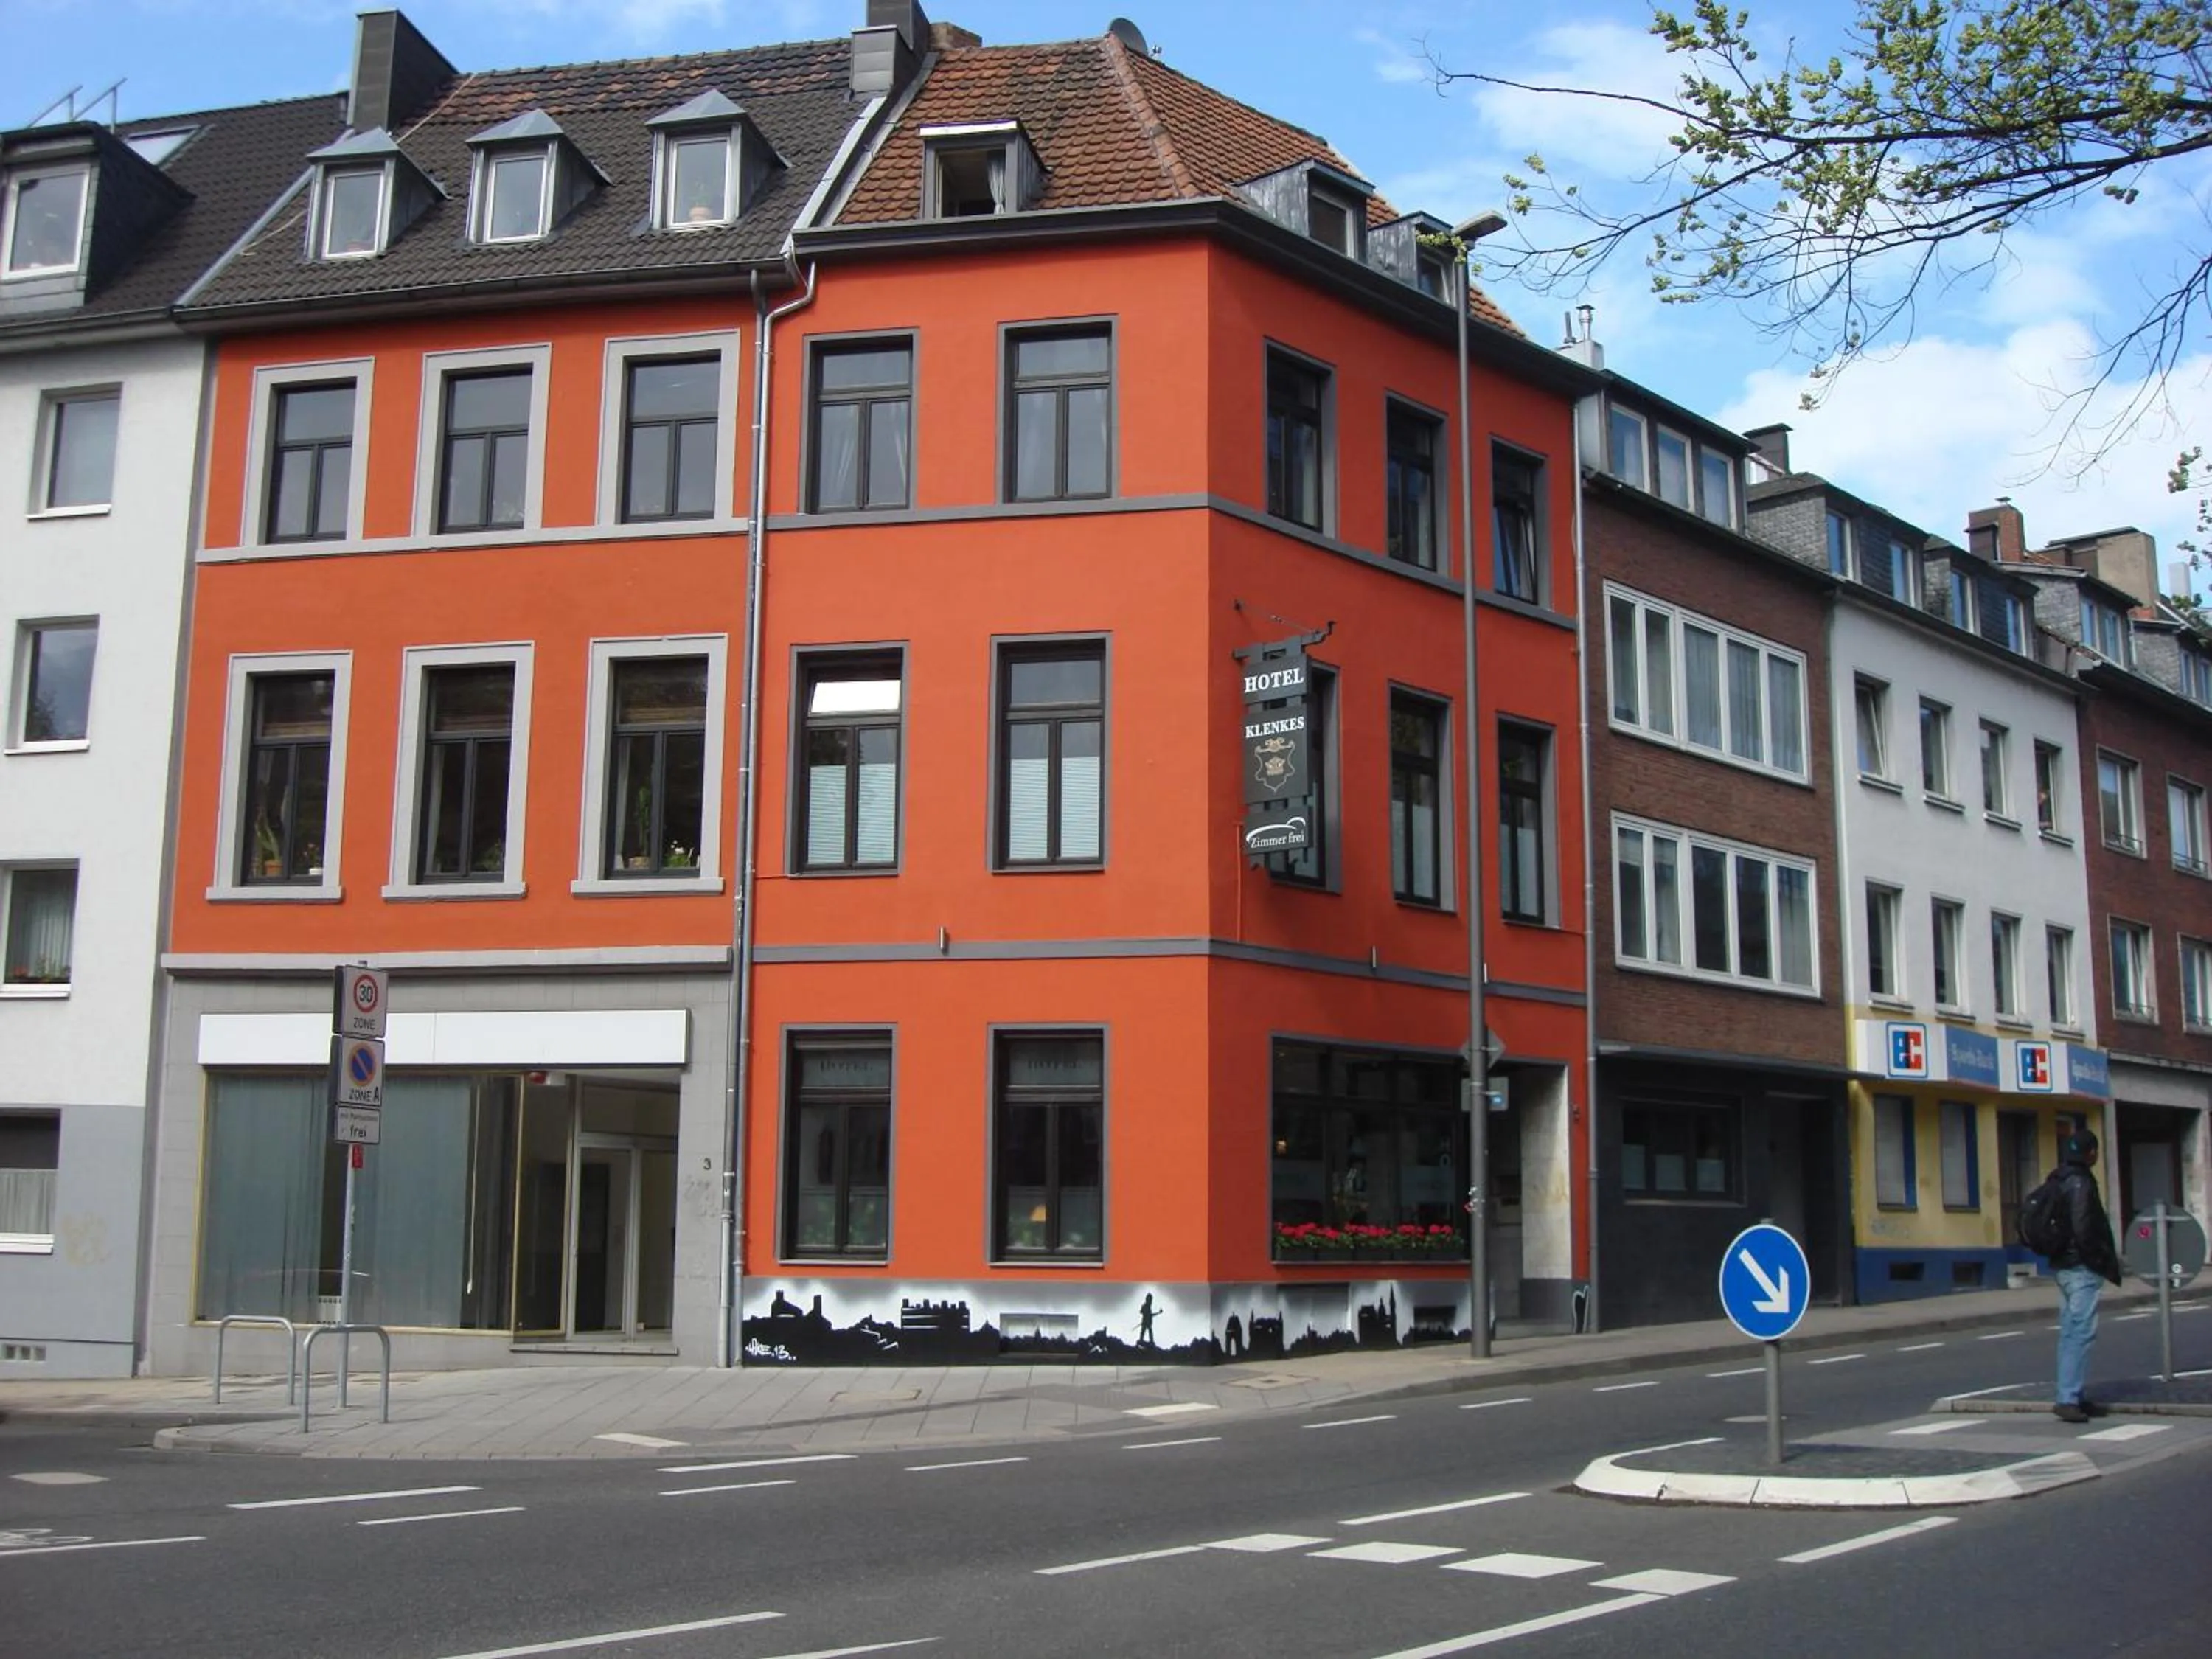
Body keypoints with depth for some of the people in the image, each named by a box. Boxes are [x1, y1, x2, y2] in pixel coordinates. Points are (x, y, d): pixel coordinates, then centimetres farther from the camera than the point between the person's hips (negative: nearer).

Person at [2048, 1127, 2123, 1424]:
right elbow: (2083, 1228, -23)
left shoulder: (2058, 1181, 14)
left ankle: (2075, 1396, 18)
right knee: (2081, 1332, -11)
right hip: (2081, 1268, -10)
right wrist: (2100, 1259, -11)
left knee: (2070, 1332, 13)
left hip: (2061, 1266, 10)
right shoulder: (2080, 1182, -15)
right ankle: (2068, 1398, -15)